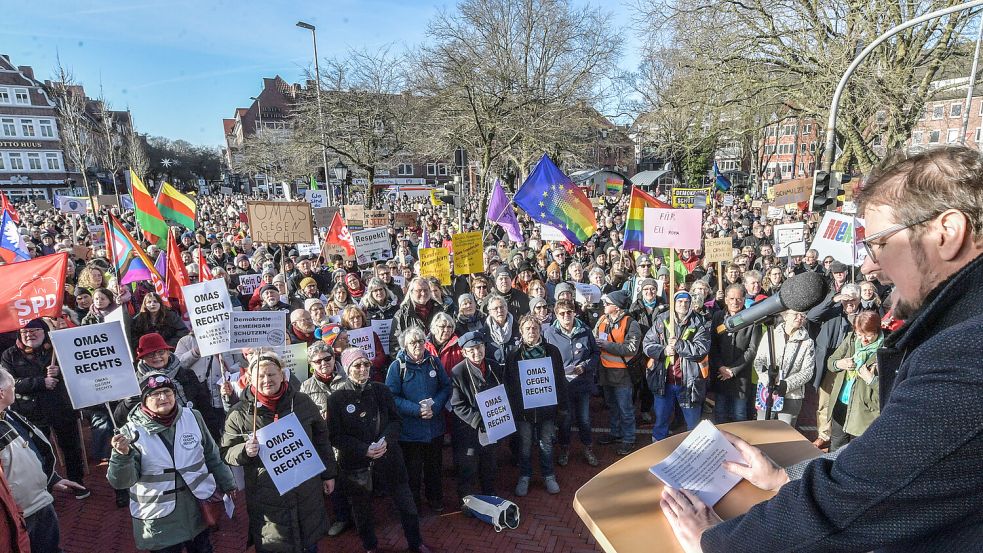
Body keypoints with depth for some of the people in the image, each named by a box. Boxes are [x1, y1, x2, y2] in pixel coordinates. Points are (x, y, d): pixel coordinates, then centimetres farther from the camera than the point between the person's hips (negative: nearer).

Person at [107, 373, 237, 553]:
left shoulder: (193, 417, -4)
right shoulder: (131, 432, -11)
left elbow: (212, 456, 7)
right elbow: (121, 482, -15)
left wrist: (227, 484, 14)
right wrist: (122, 455, -33)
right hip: (159, 521, -3)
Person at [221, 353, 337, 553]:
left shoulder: (303, 403, -1)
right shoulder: (239, 413, -7)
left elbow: (321, 439, 7)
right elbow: (227, 452, 0)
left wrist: (328, 474, 9)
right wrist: (245, 451, -22)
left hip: (308, 494, 2)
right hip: (267, 500, -2)